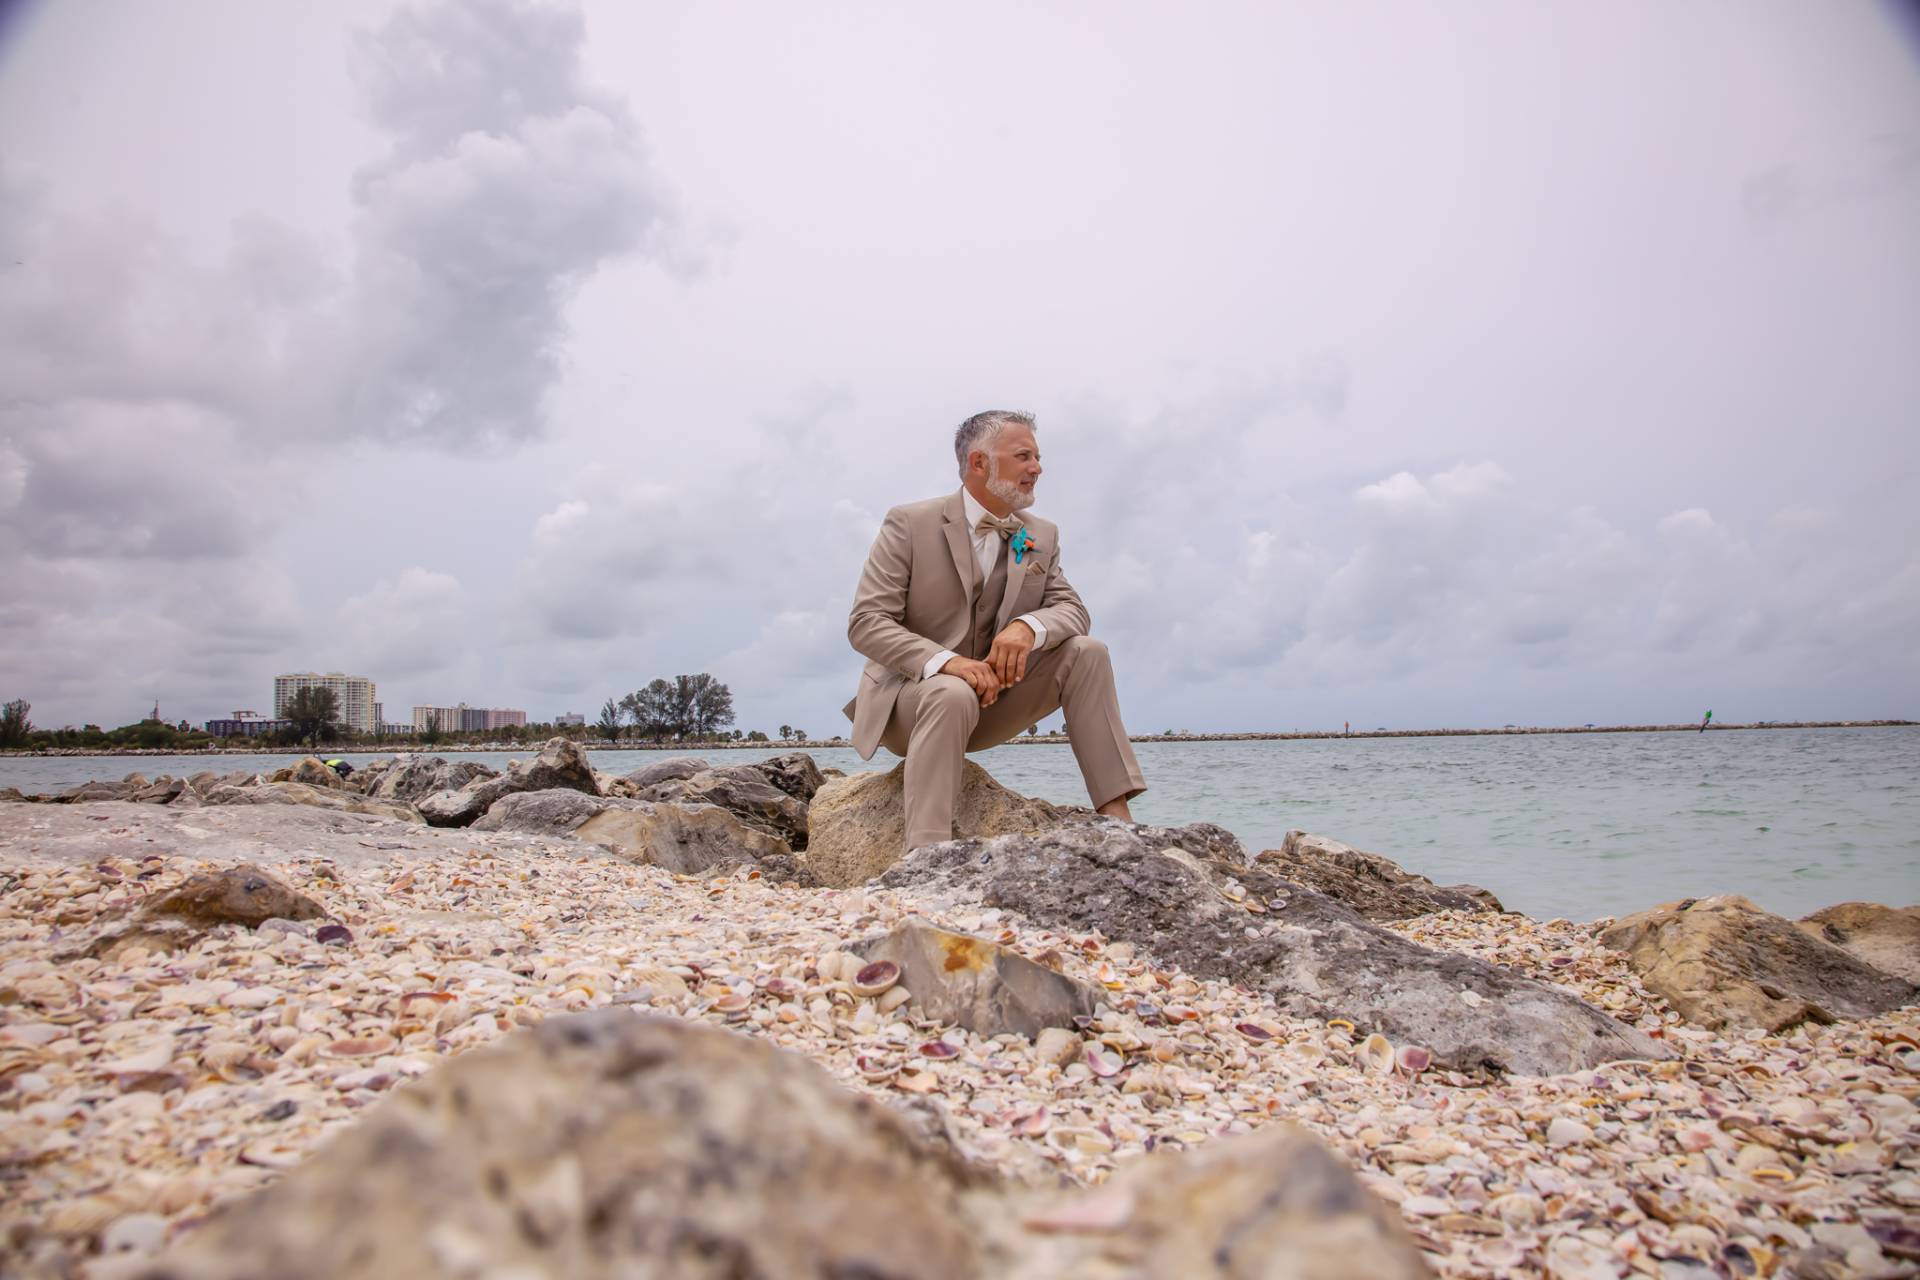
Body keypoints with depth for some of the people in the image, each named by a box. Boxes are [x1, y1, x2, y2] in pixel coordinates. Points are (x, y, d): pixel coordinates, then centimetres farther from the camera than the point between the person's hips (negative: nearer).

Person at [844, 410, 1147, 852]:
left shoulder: (1041, 536, 5)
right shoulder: (909, 524, -10)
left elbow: (1072, 610, 1)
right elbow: (865, 622, -16)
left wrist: (1029, 626, -25)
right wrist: (945, 661, -34)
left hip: (989, 696, 5)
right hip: (906, 692, -5)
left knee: (1087, 652, -14)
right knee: (953, 694, -39)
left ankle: (1116, 816, -19)